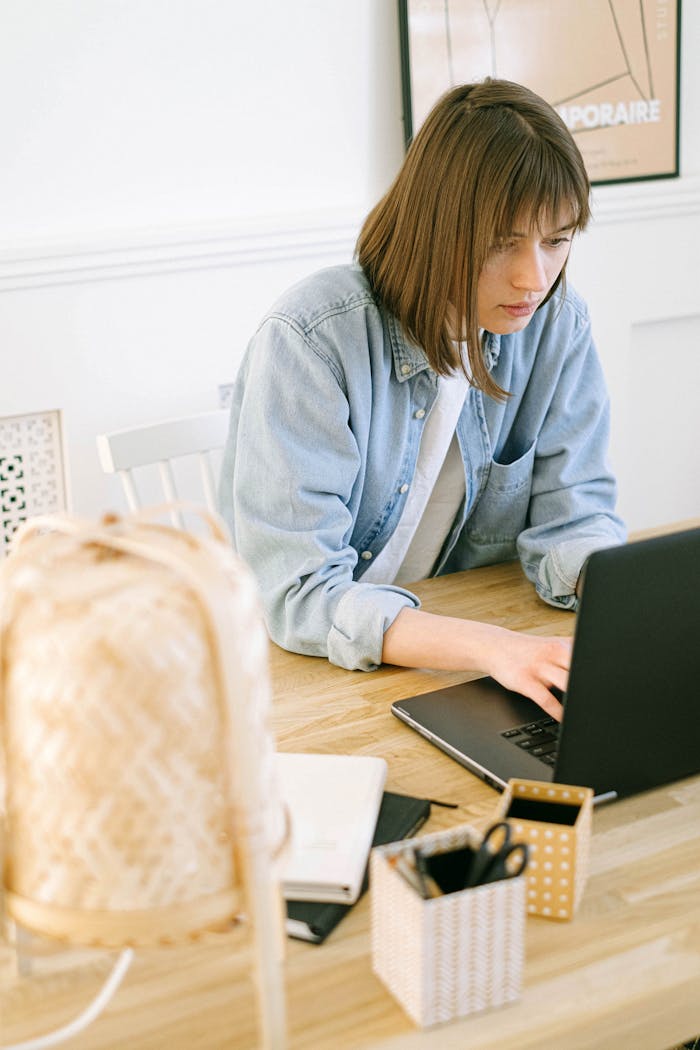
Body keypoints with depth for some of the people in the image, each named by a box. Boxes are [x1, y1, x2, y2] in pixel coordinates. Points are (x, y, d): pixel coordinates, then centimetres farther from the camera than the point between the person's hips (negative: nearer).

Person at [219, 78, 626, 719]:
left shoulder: (558, 326, -6)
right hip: (303, 668, -2)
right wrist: (493, 647, -41)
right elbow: (298, 593, -27)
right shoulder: (312, 340, -23)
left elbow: (571, 517, -4)